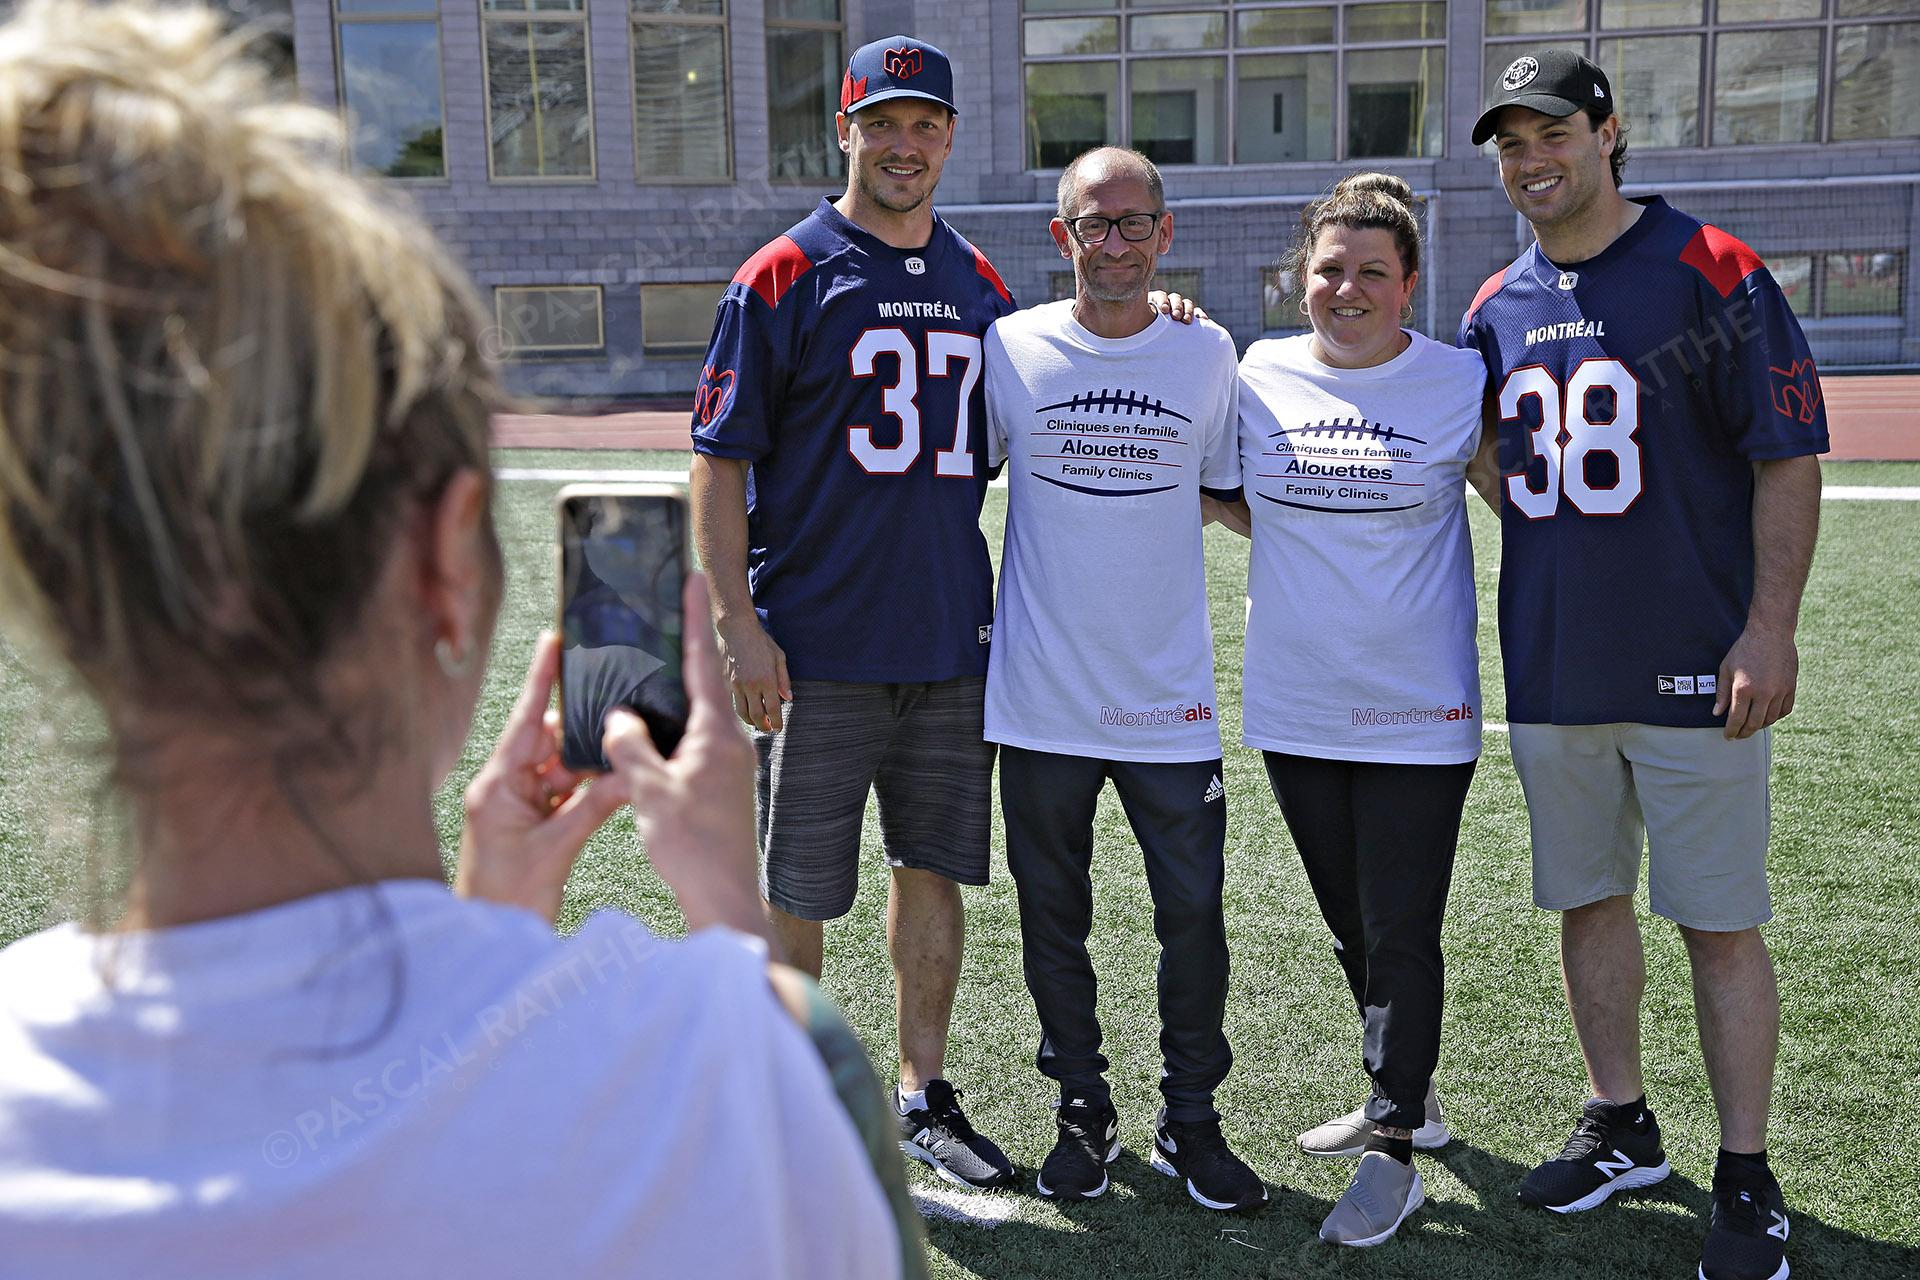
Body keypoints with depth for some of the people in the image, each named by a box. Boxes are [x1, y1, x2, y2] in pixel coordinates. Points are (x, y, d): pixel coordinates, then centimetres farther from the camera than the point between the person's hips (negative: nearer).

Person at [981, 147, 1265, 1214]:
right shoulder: (1008, 349, -1)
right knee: (1054, 917, 11)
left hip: (1170, 698, 1)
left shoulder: (1209, 354, 3)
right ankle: (1083, 1112, 30)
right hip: (1041, 696, 0)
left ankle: (1191, 1120, 23)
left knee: (1194, 913, 4)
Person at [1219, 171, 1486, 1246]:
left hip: (1417, 712, -4)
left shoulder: (1460, 383, -4)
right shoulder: (1262, 374, 2)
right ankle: (1406, 1099, 37)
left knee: (1402, 934, -1)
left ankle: (1395, 1152, 13)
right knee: (1352, 926, 17)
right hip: (1295, 705, 4)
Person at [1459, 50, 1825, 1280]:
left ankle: (1748, 1180, 14)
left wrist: (1771, 628, -15)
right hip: (1550, 671, 5)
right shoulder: (1496, 309, 9)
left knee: (1721, 920, 1)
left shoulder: (1712, 273, -6)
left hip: (1692, 670, -5)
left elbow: (1788, 458, -8)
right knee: (1589, 900, 14)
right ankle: (1622, 1129, 31)